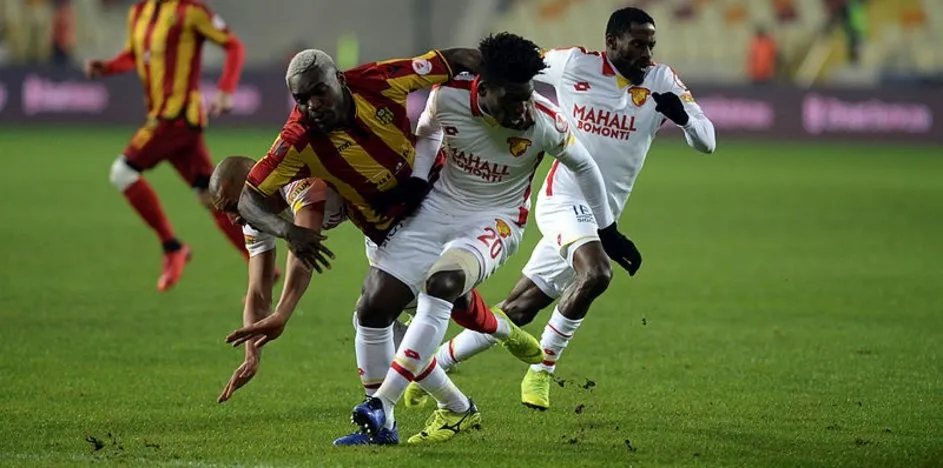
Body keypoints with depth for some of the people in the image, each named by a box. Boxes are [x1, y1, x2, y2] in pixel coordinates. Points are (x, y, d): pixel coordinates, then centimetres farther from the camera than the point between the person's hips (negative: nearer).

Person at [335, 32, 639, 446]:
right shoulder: (448, 95, -17)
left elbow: (582, 165, 1)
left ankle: (380, 409, -33)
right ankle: (455, 408, 6)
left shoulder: (545, 123, -20)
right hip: (438, 206, 4)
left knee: (441, 283, -34)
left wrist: (607, 231, 9)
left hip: (494, 221, -4)